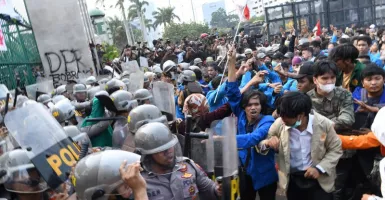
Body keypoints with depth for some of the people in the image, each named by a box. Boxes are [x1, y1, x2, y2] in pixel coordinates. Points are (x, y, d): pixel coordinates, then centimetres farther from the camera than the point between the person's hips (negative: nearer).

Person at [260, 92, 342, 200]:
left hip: (319, 180, -1)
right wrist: (267, 143, -27)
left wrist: (320, 169, -15)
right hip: (292, 180, 2)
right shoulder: (279, 124, -14)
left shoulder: (324, 124, -16)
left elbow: (335, 149, -3)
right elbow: (260, 144, -4)